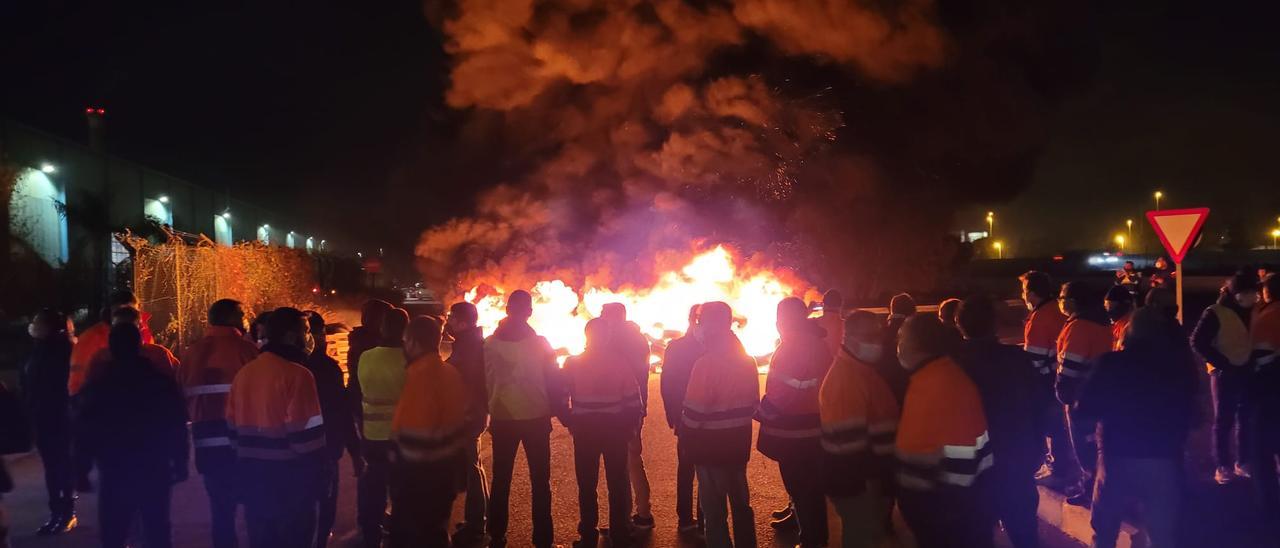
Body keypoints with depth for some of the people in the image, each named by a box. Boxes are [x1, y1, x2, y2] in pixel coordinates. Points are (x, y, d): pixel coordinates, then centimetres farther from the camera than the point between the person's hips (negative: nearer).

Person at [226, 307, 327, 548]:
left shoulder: (243, 373, 7)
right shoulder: (297, 374, -16)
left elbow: (233, 426, 11)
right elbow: (306, 433, -19)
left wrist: (246, 459, 20)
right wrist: (315, 473, -9)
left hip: (252, 472, 7)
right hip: (288, 473, -7)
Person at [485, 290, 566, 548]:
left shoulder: (491, 343, -5)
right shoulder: (540, 343, -8)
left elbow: (485, 381, -1)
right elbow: (554, 381, -4)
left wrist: (489, 411, 12)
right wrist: (559, 410, 7)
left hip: (502, 419, 1)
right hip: (536, 418, -1)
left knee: (500, 481, 11)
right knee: (540, 481, 7)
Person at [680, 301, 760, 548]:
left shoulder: (706, 363, -19)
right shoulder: (748, 360, 3)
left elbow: (694, 412, -18)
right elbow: (753, 403, 10)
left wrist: (684, 441, -6)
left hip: (711, 445, -7)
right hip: (739, 444, 7)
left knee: (714, 508, 3)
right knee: (741, 503, 18)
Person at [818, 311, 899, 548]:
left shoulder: (862, 370, 11)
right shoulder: (845, 375, -23)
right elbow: (848, 437, -27)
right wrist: (870, 475, -22)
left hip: (868, 474, 10)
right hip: (855, 479, -10)